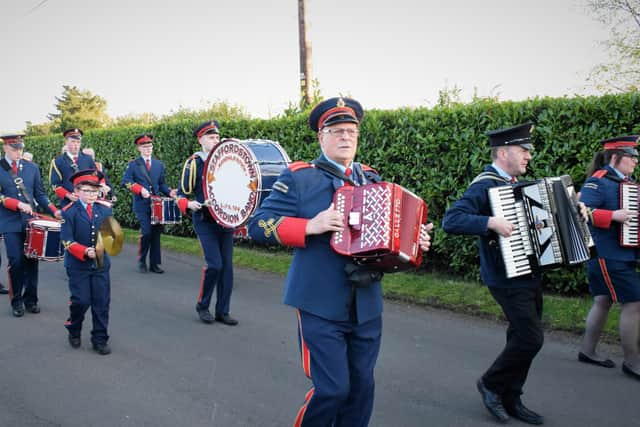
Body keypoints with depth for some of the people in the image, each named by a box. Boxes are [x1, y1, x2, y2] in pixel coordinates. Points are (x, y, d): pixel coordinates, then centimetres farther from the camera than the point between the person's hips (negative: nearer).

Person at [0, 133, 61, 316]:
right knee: (16, 261, -6)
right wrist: (18, 204, -20)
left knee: (32, 260, 4)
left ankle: (30, 299, 16)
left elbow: (39, 194, 10)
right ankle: (16, 301, 9)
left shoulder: (32, 167, 10)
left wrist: (54, 210, -3)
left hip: (30, 221, 3)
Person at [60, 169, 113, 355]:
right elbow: (67, 241, -10)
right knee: (81, 301, -1)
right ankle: (74, 331, 27)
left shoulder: (105, 209, 3)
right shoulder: (69, 212, -6)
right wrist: (85, 252, -23)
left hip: (101, 264, 3)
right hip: (78, 265, -3)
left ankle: (100, 339, 15)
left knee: (102, 302, 4)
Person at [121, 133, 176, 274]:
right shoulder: (133, 164, 4)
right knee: (146, 232, -12)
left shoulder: (159, 164, 14)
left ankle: (155, 263, 10)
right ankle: (141, 262, 7)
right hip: (142, 205, -4)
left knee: (156, 233, 3)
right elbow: (125, 181, -3)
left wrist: (169, 192, -3)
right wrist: (140, 189, -17)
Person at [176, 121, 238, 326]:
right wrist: (189, 204, -25)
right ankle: (202, 306, 10)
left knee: (227, 266, 4)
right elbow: (182, 195, -5)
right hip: (205, 222, -5)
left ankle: (223, 311, 13)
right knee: (214, 264, -13)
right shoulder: (193, 163, -5)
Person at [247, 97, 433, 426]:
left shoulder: (372, 180, 12)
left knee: (362, 387, 11)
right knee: (332, 388, -4)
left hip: (367, 305, 5)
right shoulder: (298, 177, -4)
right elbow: (258, 225, -9)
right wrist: (310, 226, -20)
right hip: (320, 305, -5)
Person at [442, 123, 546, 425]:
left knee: (522, 338, 12)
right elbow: (451, 220, -25)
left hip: (529, 275, 9)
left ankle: (511, 399, 25)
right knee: (531, 338, -10)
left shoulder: (516, 184, 12)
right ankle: (492, 383, 12)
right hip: (507, 278, -9)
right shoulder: (484, 186, -15)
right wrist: (491, 222, -33)